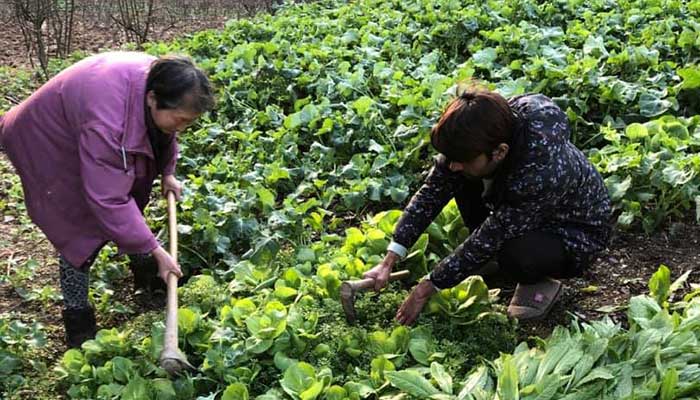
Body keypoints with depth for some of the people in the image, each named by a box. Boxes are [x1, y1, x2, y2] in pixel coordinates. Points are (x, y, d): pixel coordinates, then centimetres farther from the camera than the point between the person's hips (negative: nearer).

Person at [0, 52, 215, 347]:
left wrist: (167, 173, 7)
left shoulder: (160, 81, -22)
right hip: (51, 144, -7)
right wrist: (155, 250, -35)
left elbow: (163, 134, 4)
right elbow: (108, 200, -41)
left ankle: (145, 276, 34)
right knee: (80, 229, -9)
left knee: (131, 207, 12)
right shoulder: (107, 120, -47)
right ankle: (76, 319, 5)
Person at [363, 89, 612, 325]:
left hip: (576, 229, -6)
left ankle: (544, 278, -1)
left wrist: (427, 288, -23)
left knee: (517, 257, -36)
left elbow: (488, 241, -32)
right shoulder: (475, 142, -24)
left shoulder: (541, 175, -42)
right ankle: (488, 255, 4)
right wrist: (389, 262, -20)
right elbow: (431, 192, -16)